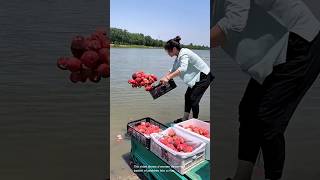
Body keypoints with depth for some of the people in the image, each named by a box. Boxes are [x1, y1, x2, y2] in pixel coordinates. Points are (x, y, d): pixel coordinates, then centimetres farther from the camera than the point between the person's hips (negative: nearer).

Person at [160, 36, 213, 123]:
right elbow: (173, 70, 13)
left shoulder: (184, 53, -25)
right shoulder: (179, 56, 3)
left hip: (204, 76, -10)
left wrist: (168, 78, -47)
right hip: (196, 77, 10)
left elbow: (183, 68, -42)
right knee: (188, 96, 10)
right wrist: (163, 78, 4)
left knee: (193, 98, -8)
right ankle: (185, 119, 20)